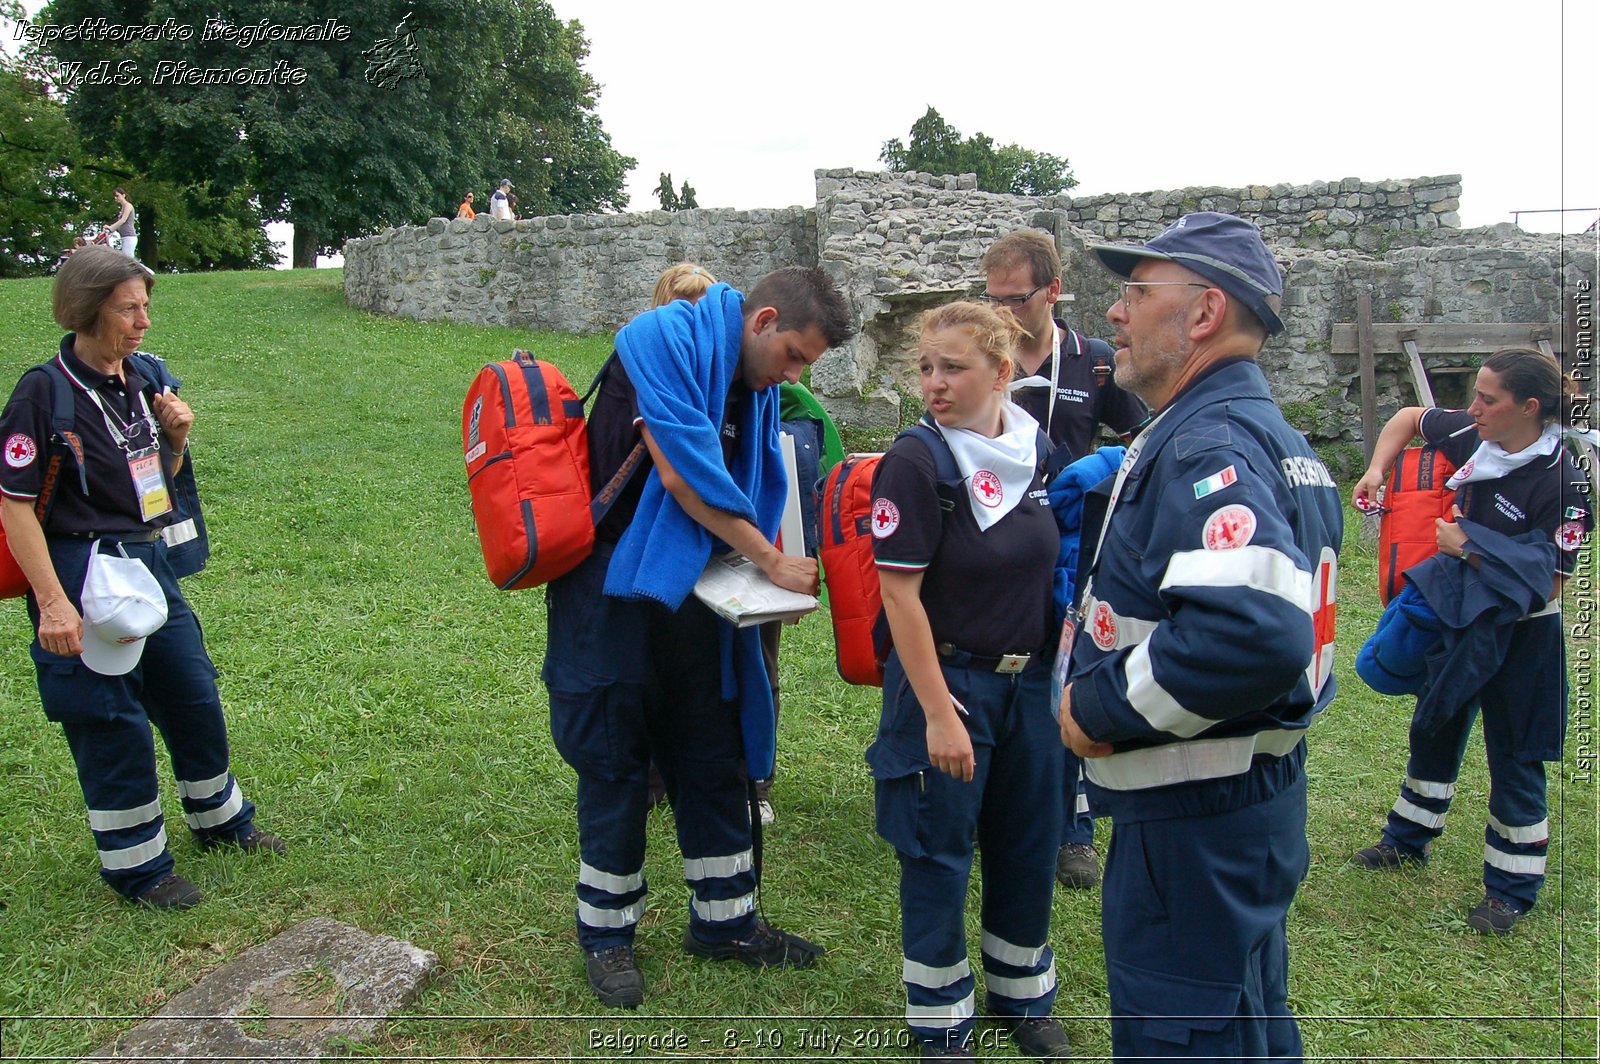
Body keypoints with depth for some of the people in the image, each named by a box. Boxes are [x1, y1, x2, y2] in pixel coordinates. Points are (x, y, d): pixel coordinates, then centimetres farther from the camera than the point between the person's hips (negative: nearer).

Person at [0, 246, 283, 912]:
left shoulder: (139, 382, 6)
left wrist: (177, 439, -3)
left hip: (150, 564, 7)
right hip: (84, 577, -7)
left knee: (194, 695, 17)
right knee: (113, 723, 4)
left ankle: (221, 820, 37)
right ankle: (136, 865, 22)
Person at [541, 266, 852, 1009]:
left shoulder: (757, 387, 8)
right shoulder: (664, 338, -15)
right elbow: (681, 474, -23)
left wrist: (768, 577, -3)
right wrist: (771, 561, -17)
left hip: (693, 588, 7)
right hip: (615, 588, -7)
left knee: (715, 758, 13)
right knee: (615, 762, 5)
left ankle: (724, 920, 29)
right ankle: (606, 932, 24)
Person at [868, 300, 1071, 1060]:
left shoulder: (1037, 450, 1)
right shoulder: (916, 462, -16)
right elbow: (900, 594, -17)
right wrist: (938, 713, -18)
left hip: (1029, 683, 6)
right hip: (947, 680, -5)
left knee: (1029, 847, 17)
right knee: (939, 855, 8)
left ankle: (1024, 996, 41)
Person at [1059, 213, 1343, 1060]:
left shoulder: (1208, 448, -22)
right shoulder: (1276, 439, 12)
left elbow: (1253, 632, -38)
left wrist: (1099, 709, -24)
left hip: (1192, 823, -10)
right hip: (1260, 797, 10)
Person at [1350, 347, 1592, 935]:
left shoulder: (1562, 479, -26)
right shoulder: (1473, 435, -9)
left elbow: (1549, 581, -27)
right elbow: (1409, 417, 11)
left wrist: (1468, 549, -25)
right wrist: (1376, 471, -3)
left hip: (1522, 636, -7)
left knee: (1513, 756, 6)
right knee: (1434, 728, 21)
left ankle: (1512, 889, 23)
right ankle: (1408, 838, 41)